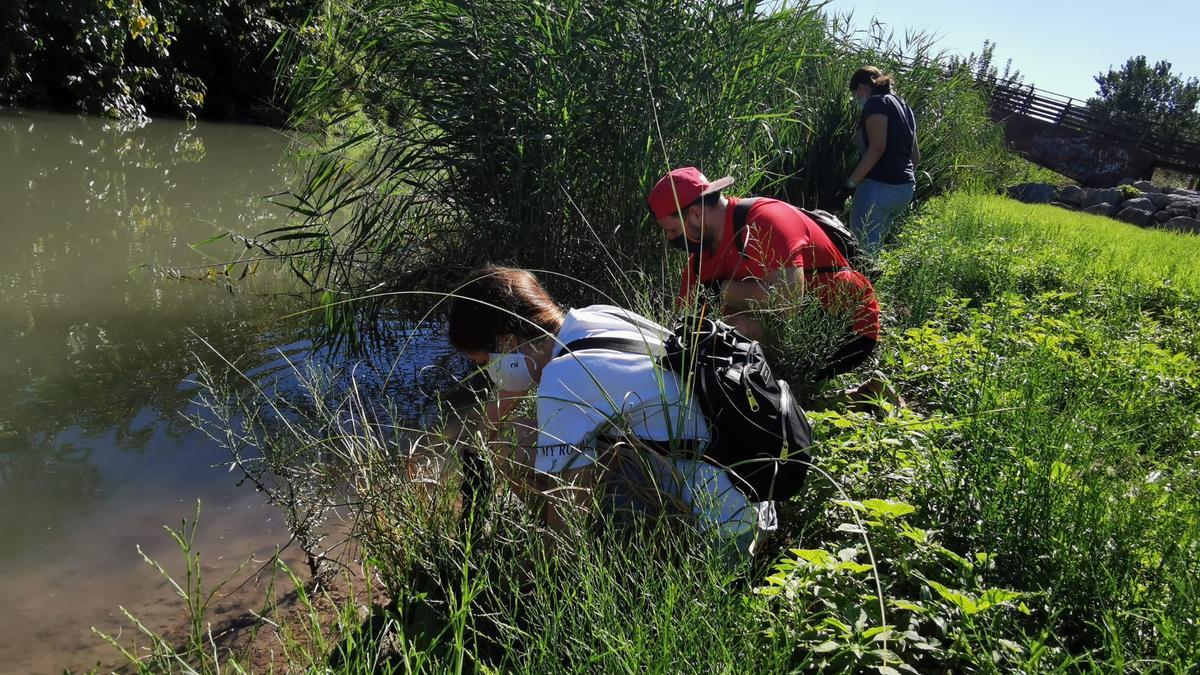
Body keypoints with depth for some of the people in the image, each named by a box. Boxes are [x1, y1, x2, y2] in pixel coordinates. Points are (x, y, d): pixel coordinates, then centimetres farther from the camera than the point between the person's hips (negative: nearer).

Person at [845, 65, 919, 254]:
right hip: (906, 188, 10)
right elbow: (915, 155, 22)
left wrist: (852, 181, -15)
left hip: (880, 186, -10)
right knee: (875, 247, 16)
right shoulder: (903, 106, 21)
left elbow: (877, 148, -19)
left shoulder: (876, 103, -7)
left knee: (864, 249, -9)